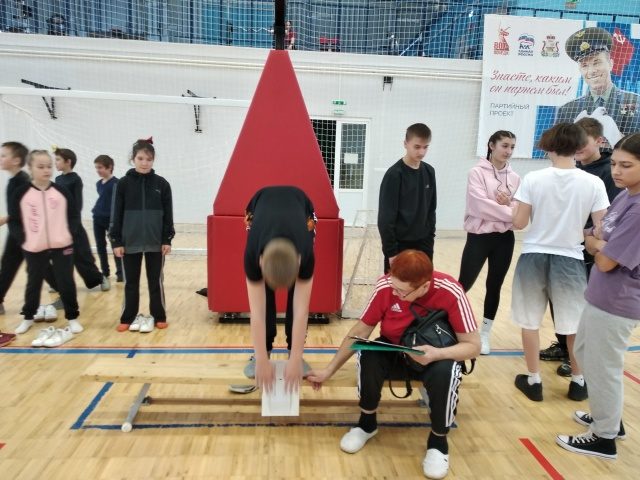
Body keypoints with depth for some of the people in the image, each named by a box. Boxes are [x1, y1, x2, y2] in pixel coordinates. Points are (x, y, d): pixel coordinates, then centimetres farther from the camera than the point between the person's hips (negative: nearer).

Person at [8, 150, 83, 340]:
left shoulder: (61, 191, 2)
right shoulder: (20, 193, -2)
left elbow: (74, 216, 7)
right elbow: (13, 221, 2)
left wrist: (70, 233, -6)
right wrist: (22, 239, -8)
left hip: (62, 246, 0)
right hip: (34, 249, 0)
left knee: (66, 283, 4)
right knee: (33, 284, 13)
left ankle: (72, 318, 16)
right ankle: (28, 318, 33)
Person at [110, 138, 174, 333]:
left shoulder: (162, 184, 0)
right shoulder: (123, 184, 0)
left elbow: (167, 214, 2)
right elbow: (116, 214, 1)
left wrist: (167, 240, -1)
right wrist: (116, 241, -2)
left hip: (155, 242, 0)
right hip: (130, 242, 0)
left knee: (156, 281, 9)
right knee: (131, 282, 10)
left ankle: (158, 317, 21)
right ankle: (128, 318, 22)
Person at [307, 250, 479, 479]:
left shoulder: (451, 293, -27)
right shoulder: (385, 286, -22)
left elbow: (473, 345, -20)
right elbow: (360, 331, -12)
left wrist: (438, 354, -39)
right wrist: (329, 370, -10)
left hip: (437, 355, -1)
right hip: (395, 354, 2)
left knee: (445, 372, -35)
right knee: (368, 356, -29)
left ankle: (438, 440, -7)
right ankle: (367, 423, -2)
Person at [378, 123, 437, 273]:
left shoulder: (429, 172, 5)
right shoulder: (394, 174, -14)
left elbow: (431, 209, 14)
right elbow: (386, 217, -15)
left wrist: (430, 239, 10)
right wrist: (391, 250, -15)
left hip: (422, 243, 6)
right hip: (400, 244, -5)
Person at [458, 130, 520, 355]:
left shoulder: (514, 178, 8)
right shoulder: (477, 172, -8)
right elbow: (482, 206, -18)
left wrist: (509, 205, -14)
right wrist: (511, 213, -17)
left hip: (504, 239, 5)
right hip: (479, 237, -5)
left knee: (494, 286, 12)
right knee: (464, 285, 1)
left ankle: (485, 333, 26)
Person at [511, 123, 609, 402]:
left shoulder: (533, 179, -9)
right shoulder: (594, 183, -8)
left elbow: (519, 223, -7)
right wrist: (582, 235, 15)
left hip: (534, 256, 0)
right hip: (570, 259, 1)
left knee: (530, 322, 14)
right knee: (575, 324, 19)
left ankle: (533, 381, 24)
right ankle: (578, 382, 34)